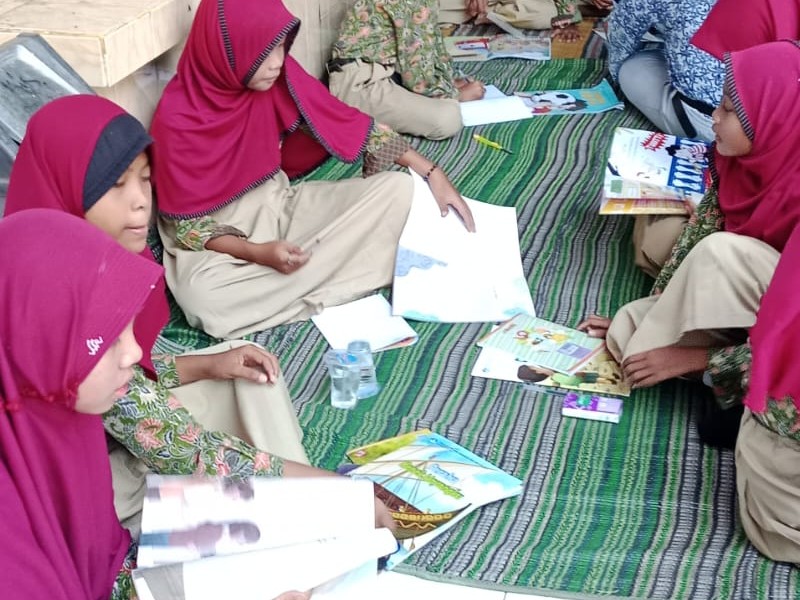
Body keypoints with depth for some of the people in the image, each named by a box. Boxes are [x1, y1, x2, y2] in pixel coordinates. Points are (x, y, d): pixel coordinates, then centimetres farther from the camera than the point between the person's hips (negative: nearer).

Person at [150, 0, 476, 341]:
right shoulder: (177, 117, -23)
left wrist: (432, 174, -8)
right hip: (219, 238, -5)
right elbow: (185, 223, -18)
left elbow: (348, 124, -3)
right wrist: (258, 253, -32)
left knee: (400, 188, -9)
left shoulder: (281, 77, -10)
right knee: (200, 297, -40)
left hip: (279, 205, 5)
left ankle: (297, 280, -15)